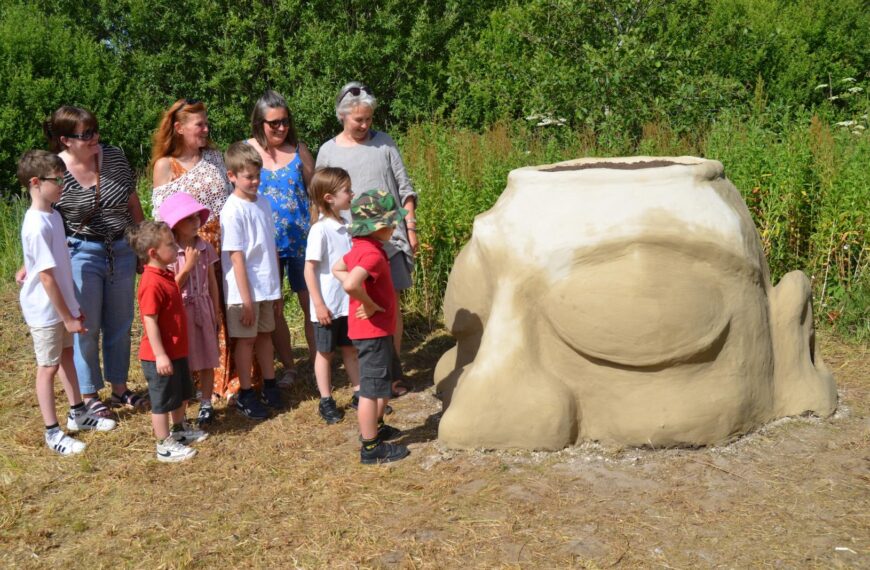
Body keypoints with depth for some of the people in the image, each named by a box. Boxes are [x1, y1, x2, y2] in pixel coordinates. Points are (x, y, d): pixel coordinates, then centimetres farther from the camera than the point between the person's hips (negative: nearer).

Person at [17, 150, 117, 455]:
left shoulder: (52, 215, 2)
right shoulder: (37, 226, -25)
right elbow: (46, 277, -24)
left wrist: (72, 307, 13)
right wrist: (68, 318, -19)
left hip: (61, 304, 9)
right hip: (46, 310, -9)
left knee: (66, 355, 20)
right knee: (48, 367, 3)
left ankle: (77, 413, 37)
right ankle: (52, 432, 16)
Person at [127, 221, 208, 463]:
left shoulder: (166, 275, 7)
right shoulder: (152, 283, -25)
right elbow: (150, 322, -25)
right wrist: (160, 355, -24)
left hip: (177, 350, 10)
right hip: (160, 356, -10)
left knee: (181, 394, 24)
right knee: (162, 401, 4)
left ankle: (180, 430, 43)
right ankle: (165, 446, 16)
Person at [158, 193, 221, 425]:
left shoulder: (205, 248, 2)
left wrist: (216, 313, 11)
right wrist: (188, 266, -17)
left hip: (203, 310, 4)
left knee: (207, 361, 10)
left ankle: (206, 404, 24)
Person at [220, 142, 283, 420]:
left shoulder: (263, 203, 6)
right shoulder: (233, 210, -15)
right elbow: (236, 257, -17)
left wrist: (277, 283, 13)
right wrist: (245, 298, -17)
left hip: (266, 286, 6)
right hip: (244, 289, -6)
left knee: (265, 334, 16)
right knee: (246, 339, 4)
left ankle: (270, 386, 30)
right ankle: (245, 395, 17)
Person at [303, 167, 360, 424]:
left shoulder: (347, 224, 3)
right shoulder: (320, 230, -18)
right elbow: (309, 269, -18)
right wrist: (319, 304, -19)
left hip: (349, 302, 6)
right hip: (328, 305, -6)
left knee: (350, 348, 17)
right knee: (325, 352, 10)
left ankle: (359, 393, 28)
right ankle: (326, 401, 21)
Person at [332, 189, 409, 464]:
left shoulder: (360, 248, 7)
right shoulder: (372, 254, -25)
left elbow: (337, 269, 20)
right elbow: (351, 284, -41)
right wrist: (369, 304, -23)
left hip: (379, 330, 10)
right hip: (373, 331, -10)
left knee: (387, 379, 25)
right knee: (373, 389, 1)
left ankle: (375, 427, 41)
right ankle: (371, 447, 12)